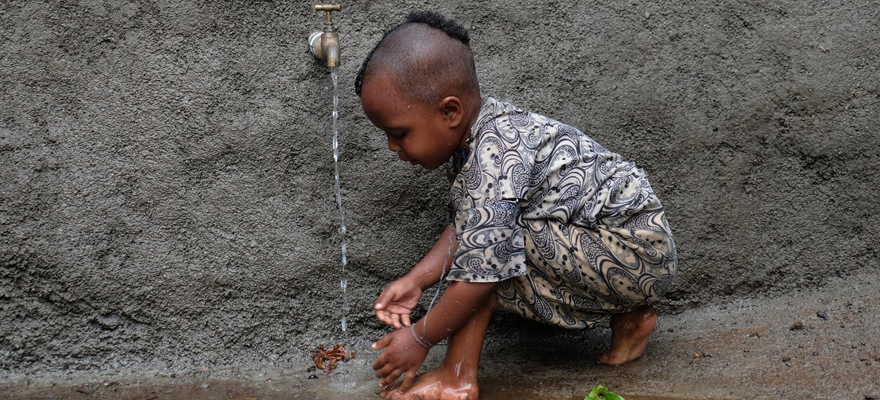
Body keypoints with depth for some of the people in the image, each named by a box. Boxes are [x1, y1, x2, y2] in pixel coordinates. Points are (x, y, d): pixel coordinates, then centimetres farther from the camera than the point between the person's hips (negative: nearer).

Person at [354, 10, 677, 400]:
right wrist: (415, 281, 3)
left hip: (638, 258, -10)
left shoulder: (495, 154, -26)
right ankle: (627, 315, 15)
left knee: (491, 235, -18)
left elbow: (481, 270, -24)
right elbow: (462, 229, 13)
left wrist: (419, 339, -14)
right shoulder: (477, 131, 4)